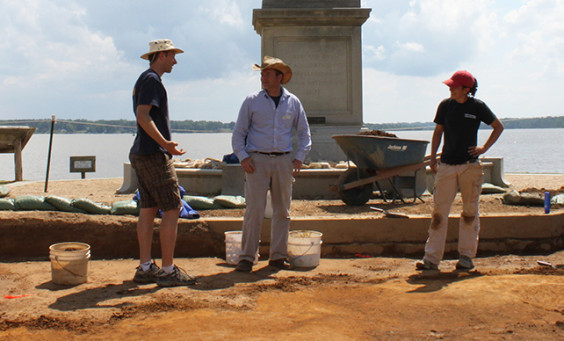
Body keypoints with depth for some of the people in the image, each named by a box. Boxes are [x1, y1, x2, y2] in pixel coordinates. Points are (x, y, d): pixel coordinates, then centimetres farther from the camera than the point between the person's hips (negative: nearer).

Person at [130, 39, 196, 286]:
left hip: (141, 154, 10)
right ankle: (168, 270, -4)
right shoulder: (152, 80, -10)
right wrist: (165, 143, -28)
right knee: (172, 209, -7)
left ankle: (145, 268, 12)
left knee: (148, 210, 9)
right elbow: (142, 116, -21)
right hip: (154, 155, -10)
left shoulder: (145, 79, 21)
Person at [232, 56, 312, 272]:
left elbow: (304, 133, 16)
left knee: (282, 211, 5)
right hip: (257, 160, -2)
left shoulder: (293, 102, 9)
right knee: (254, 210, -7)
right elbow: (238, 132, 6)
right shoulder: (252, 101, 4)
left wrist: (299, 157, 4)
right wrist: (242, 157, -6)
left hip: (283, 161, 3)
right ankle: (246, 257, 1)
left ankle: (278, 256, 15)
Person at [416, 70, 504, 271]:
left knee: (470, 213, 5)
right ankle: (431, 258, 0)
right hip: (447, 166, 2)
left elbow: (498, 126, 10)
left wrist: (485, 148, 0)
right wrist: (433, 157, 6)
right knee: (439, 212, -3)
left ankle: (466, 256, 16)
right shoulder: (445, 105, 5)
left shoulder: (478, 106, -2)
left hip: (470, 166, -1)